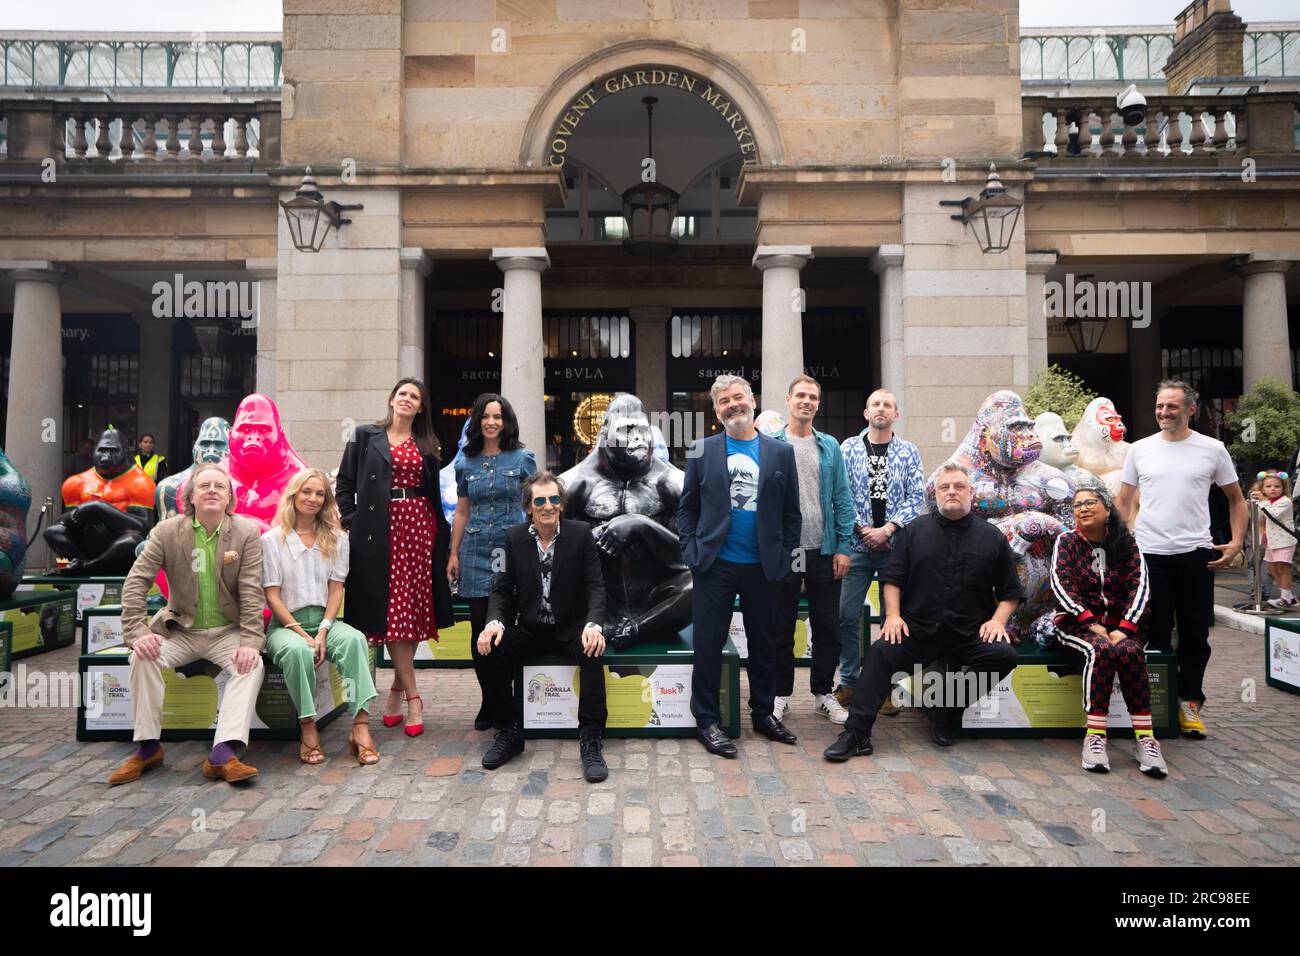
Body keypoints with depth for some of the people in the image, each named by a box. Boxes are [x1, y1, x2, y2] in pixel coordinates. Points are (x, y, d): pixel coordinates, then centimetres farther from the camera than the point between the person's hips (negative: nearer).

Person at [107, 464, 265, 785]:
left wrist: (250, 642, -21)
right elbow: (136, 582, -6)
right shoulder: (166, 532, -2)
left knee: (252, 664, -28)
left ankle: (222, 754, -32)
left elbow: (251, 592, -11)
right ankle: (147, 747, -10)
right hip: (181, 631, 2)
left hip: (227, 632, -1)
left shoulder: (247, 533, -6)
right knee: (142, 657, -25)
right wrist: (138, 633, -19)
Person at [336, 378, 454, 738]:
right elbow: (345, 481, 5)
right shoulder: (366, 436, 7)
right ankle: (413, 697, 0)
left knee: (413, 608, 3)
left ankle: (397, 689, 17)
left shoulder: (427, 445, 15)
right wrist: (350, 521, -4)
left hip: (420, 527, 3)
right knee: (392, 609, -5)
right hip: (382, 529, -3)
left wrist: (441, 532, 9)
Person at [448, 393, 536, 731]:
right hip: (476, 552, 3)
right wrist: (453, 554, 10)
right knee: (480, 629, 4)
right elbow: (462, 512, 14)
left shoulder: (522, 458, 3)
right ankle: (488, 700, 18)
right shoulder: (465, 464, 11)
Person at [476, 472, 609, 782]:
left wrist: (593, 624, -28)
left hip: (572, 628, -2)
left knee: (593, 653, -32)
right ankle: (509, 733, -3)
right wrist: (495, 622, -19)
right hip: (530, 629, 3)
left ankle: (590, 740, -19)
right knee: (491, 650, -22)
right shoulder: (515, 537, 0)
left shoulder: (581, 533, -7)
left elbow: (596, 585, -9)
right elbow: (502, 588, 3)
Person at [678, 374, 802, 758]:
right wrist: (691, 552, -5)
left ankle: (764, 713, 30)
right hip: (715, 565, -1)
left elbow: (791, 511, 6)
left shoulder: (781, 452, 5)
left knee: (764, 644, 13)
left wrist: (785, 557, 0)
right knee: (708, 645, 3)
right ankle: (707, 721, 17)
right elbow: (687, 507, 4)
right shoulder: (702, 450, 2)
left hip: (763, 567, 2)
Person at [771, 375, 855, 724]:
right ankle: (781, 693, 23)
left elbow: (842, 499, 5)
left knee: (827, 626, 10)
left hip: (824, 551, 3)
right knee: (782, 627, 8)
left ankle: (823, 692, 26)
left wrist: (843, 546, -2)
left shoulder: (830, 446, 6)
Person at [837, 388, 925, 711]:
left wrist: (887, 530, -11)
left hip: (896, 546, 1)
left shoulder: (909, 451, 6)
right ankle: (850, 681, 16)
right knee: (848, 615, 1)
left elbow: (916, 497, 0)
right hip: (858, 544, 0)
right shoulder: (849, 447, 5)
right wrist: (861, 529, -9)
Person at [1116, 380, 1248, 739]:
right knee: (1155, 634, 8)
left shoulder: (1212, 449, 3)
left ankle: (1190, 703, 19)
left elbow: (1236, 499, 10)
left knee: (1196, 635, 7)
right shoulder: (1140, 450, 5)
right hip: (1149, 554, 0)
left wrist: (1236, 542, -2)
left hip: (1196, 554, 0)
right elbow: (1123, 502, 11)